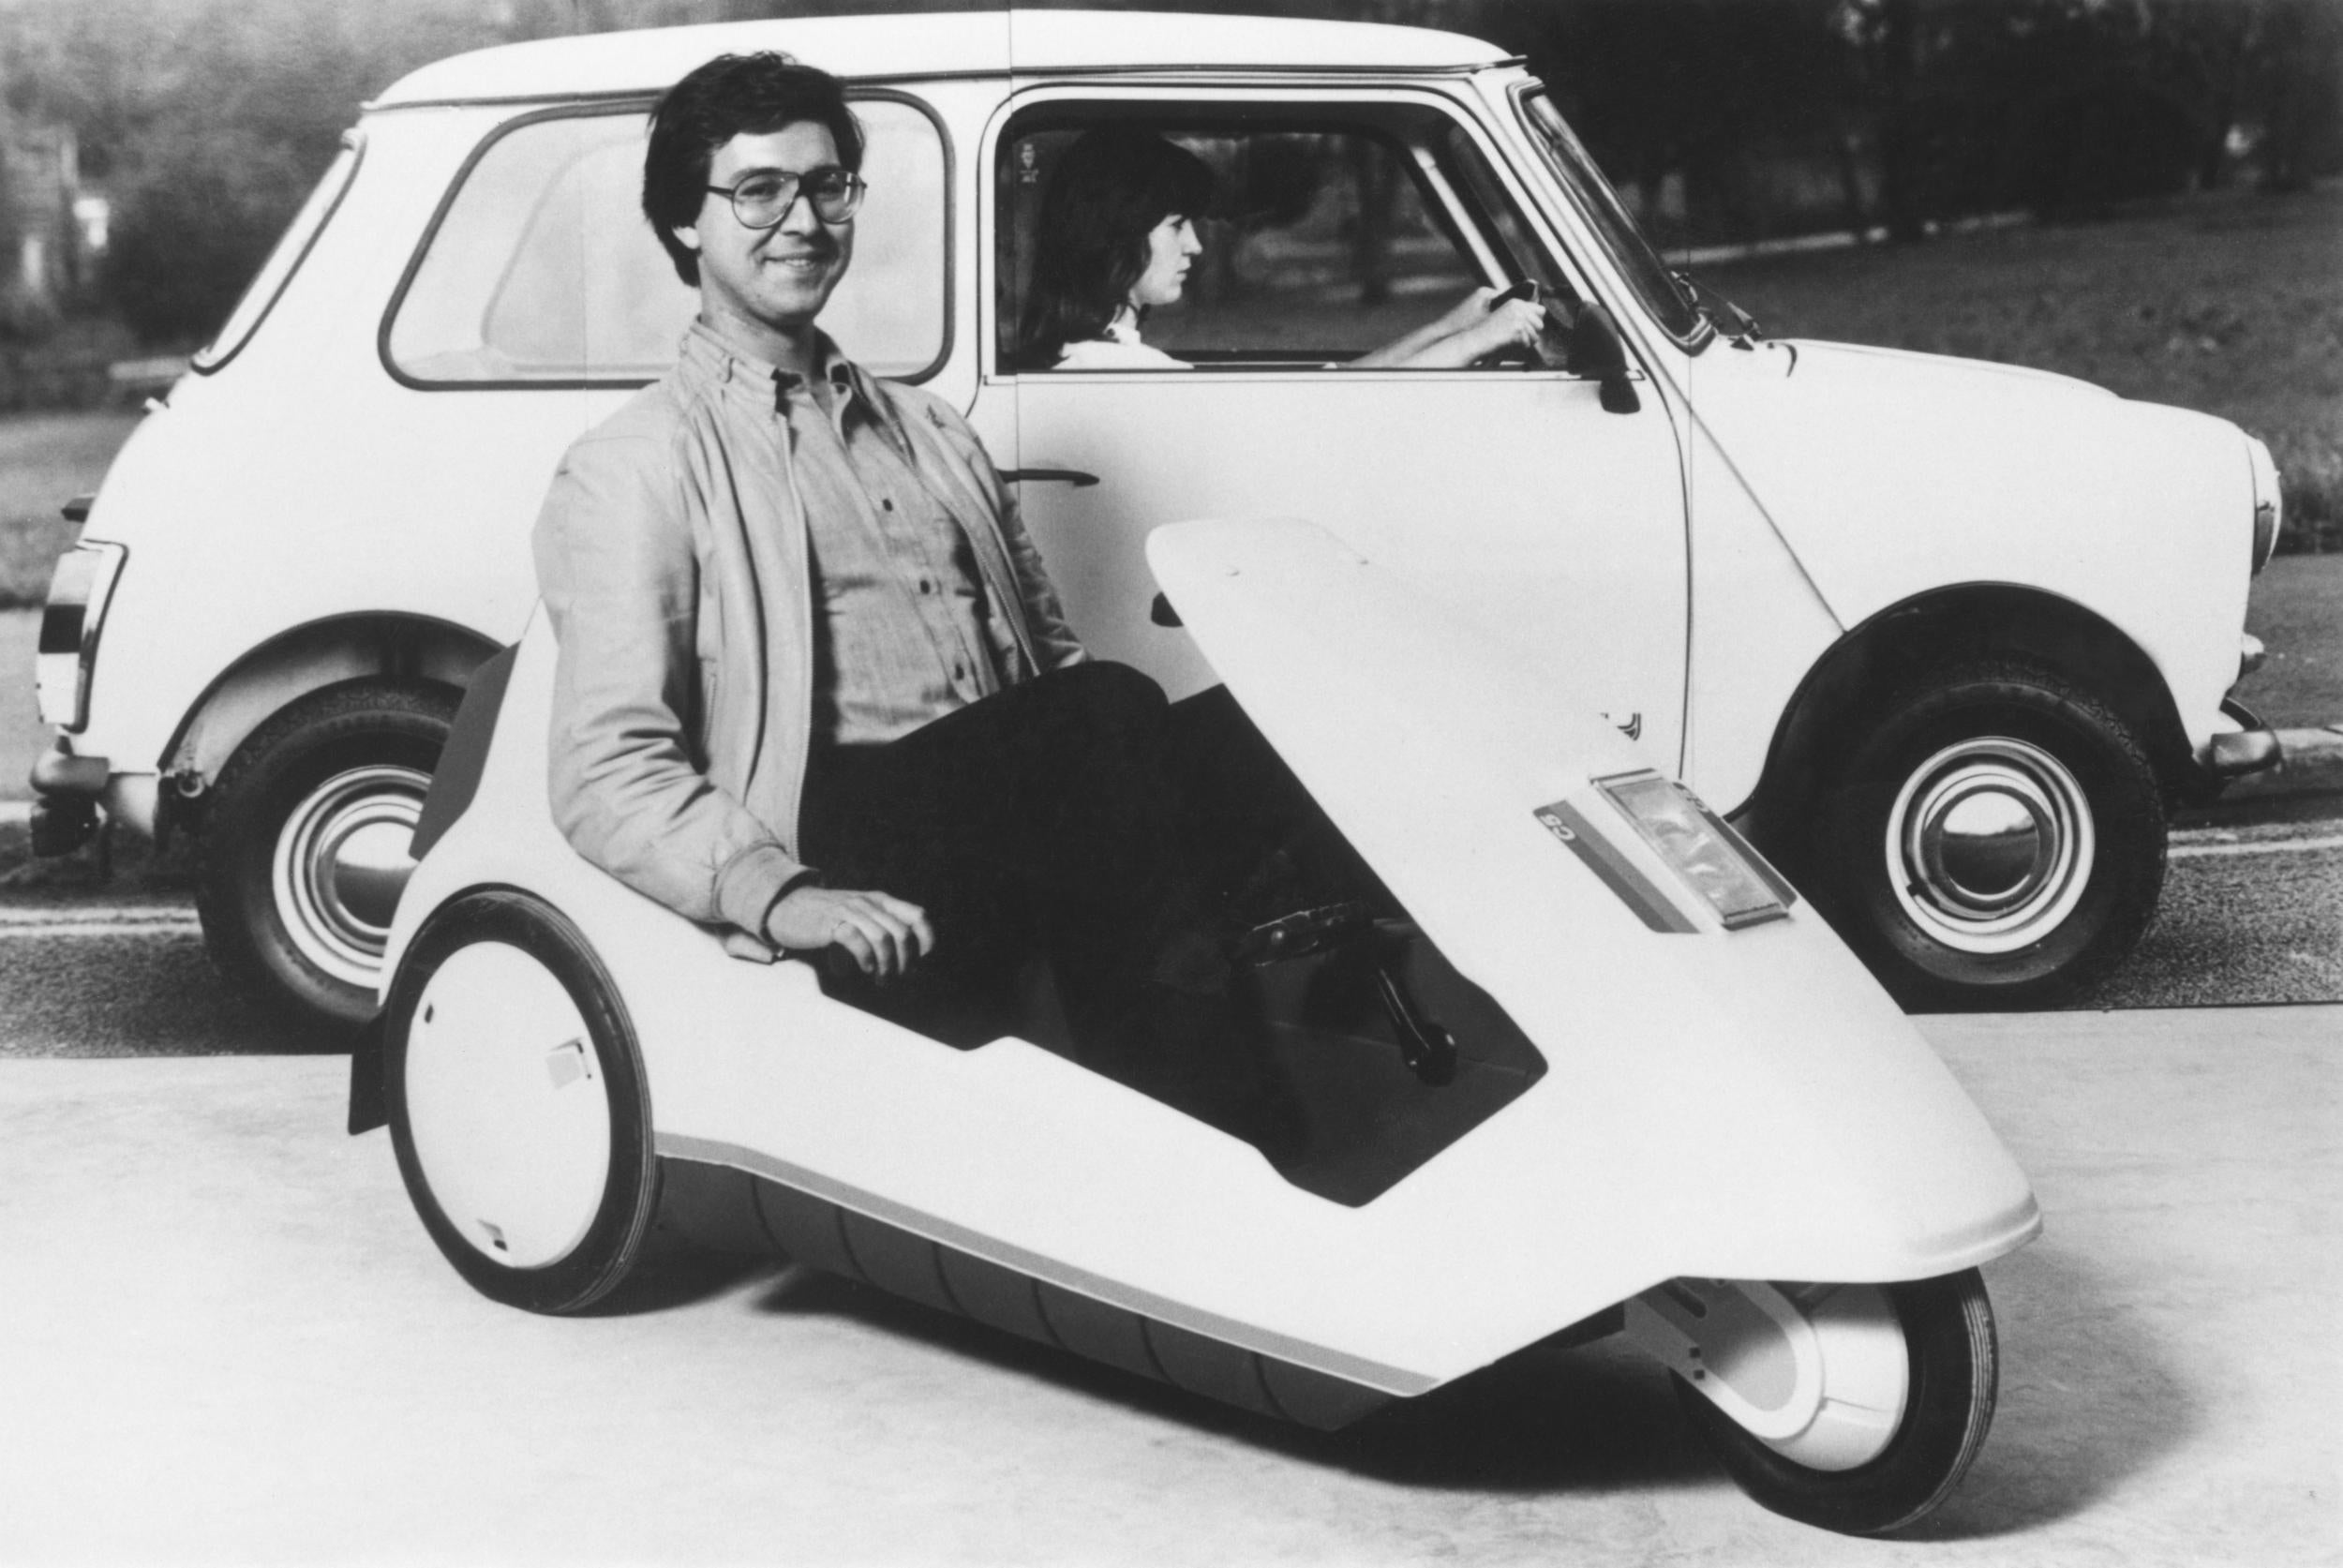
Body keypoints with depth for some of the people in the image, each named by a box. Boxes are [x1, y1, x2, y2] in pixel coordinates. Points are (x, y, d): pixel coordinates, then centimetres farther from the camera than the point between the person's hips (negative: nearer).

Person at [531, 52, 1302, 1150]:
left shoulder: (931, 436, 27)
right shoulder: (631, 469, 7)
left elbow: (1056, 664, 25)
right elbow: (610, 771, -3)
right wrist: (778, 893, -22)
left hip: (1025, 809, 6)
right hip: (854, 833, -6)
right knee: (1118, 713, -31)